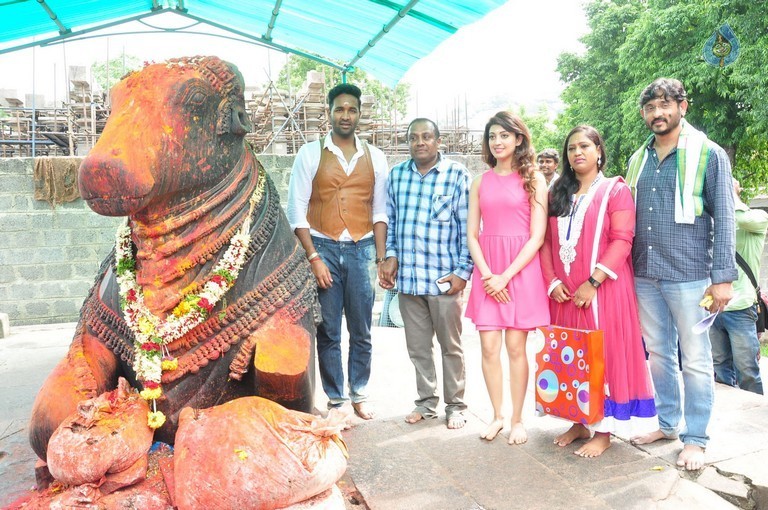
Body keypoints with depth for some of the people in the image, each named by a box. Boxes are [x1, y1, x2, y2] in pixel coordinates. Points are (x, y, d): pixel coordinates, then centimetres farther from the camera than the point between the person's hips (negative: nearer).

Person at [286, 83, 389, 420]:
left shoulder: (375, 158, 8)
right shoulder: (310, 153, 2)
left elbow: (380, 211, 8)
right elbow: (296, 210, -2)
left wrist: (381, 259, 1)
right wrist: (313, 257, -8)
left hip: (362, 249, 2)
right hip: (323, 248, -1)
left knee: (361, 331, 8)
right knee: (328, 332, 5)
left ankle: (359, 394, 25)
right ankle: (335, 400, 19)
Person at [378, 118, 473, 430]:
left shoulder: (457, 175, -4)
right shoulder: (397, 175, 8)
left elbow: (467, 227, -4)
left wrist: (463, 271, -8)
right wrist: (391, 256, 5)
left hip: (444, 278, -3)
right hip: (407, 276, 4)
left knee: (451, 346, 10)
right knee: (417, 346, 14)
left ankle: (455, 406, 26)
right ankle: (427, 402, 31)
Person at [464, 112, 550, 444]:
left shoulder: (533, 180, 1)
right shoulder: (480, 182, 11)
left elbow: (537, 236, -5)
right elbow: (472, 234, 7)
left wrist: (505, 276, -11)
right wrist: (487, 274, -7)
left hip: (521, 270, -3)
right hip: (486, 273, 3)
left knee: (515, 347, 2)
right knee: (489, 347, 2)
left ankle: (517, 419, 17)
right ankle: (497, 416, 19)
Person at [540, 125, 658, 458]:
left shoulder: (615, 190, 0)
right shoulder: (557, 194, 14)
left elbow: (622, 240, -10)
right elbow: (547, 241, 10)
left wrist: (593, 282, -19)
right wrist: (552, 281, -4)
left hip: (603, 290, -5)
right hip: (565, 293, 5)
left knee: (605, 355, 0)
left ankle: (604, 430, 11)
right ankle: (579, 422, 23)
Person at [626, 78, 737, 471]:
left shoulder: (708, 154, -2)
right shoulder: (638, 160, 12)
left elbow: (723, 218, -5)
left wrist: (723, 277, -11)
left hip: (688, 275, -5)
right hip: (644, 275, 5)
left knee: (694, 360, 4)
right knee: (658, 354, 14)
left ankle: (695, 438, 17)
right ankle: (667, 423, 29)